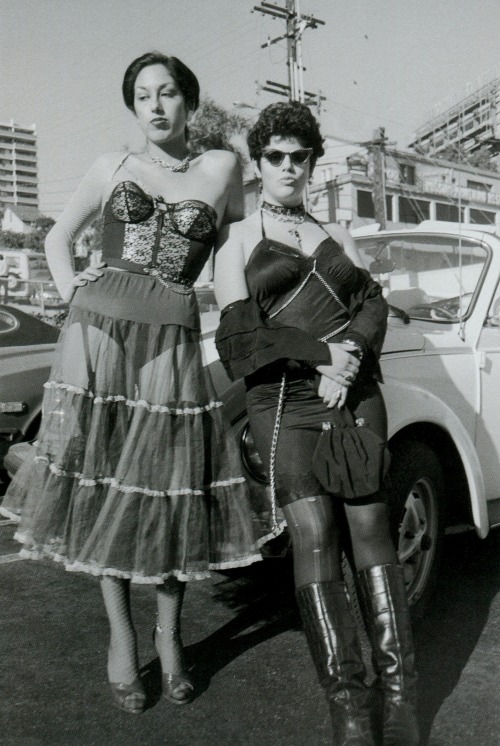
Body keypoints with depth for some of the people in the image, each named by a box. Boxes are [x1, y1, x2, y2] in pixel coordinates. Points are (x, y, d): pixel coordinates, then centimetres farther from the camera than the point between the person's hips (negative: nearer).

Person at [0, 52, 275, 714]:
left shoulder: (221, 168, 9)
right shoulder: (113, 166, 12)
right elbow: (60, 235, 20)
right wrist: (71, 292, 4)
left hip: (172, 342, -1)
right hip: (98, 334, 1)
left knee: (170, 488, 1)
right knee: (102, 485, 3)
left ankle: (169, 633, 20)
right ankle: (121, 635, 19)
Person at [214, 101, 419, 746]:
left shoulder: (337, 235, 25)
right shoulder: (237, 237, 13)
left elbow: (373, 305, 11)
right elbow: (240, 332, 0)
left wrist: (349, 359, -10)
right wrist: (320, 353, -10)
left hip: (356, 393, 3)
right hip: (283, 399, -3)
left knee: (369, 528, -7)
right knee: (313, 536, -12)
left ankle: (398, 692, -2)